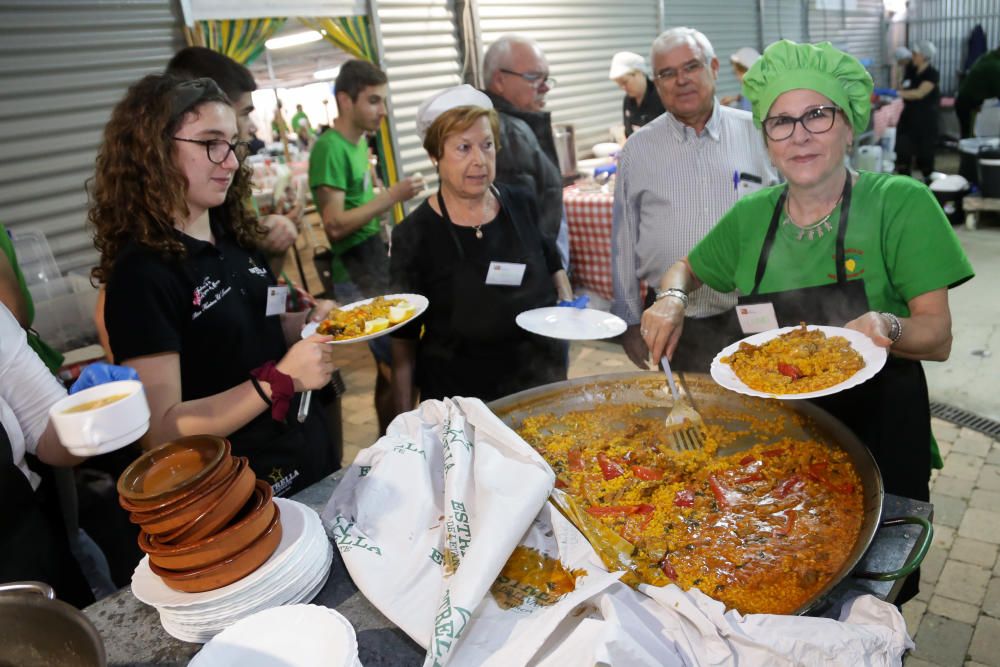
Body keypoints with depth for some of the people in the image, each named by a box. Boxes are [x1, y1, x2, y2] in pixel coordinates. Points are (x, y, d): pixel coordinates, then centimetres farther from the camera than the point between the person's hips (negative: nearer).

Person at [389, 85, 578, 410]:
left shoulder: (521, 204, -3)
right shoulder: (415, 235, -13)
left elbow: (552, 265, 15)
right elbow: (403, 338, -8)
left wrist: (569, 306, -2)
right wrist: (405, 420, -7)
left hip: (542, 382, 4)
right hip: (460, 396, -4)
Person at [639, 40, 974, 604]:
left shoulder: (899, 203, -11)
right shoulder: (752, 215, -1)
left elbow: (938, 338, -12)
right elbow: (687, 268, 15)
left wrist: (885, 327, -33)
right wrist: (673, 299, -6)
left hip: (877, 430, -2)